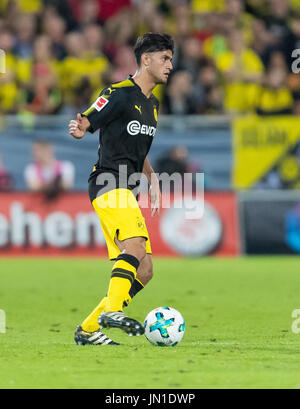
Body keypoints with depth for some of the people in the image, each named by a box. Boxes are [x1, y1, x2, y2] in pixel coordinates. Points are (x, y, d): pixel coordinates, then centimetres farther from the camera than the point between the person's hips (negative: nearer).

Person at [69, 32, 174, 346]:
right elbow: (85, 123, -11)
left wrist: (153, 181, 17)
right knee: (135, 246, -31)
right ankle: (111, 311, -38)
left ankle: (88, 330, 6)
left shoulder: (152, 104, 21)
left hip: (125, 190, 9)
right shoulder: (119, 94, -5)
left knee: (144, 271, 3)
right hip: (108, 183, -9)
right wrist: (77, 129, -35)